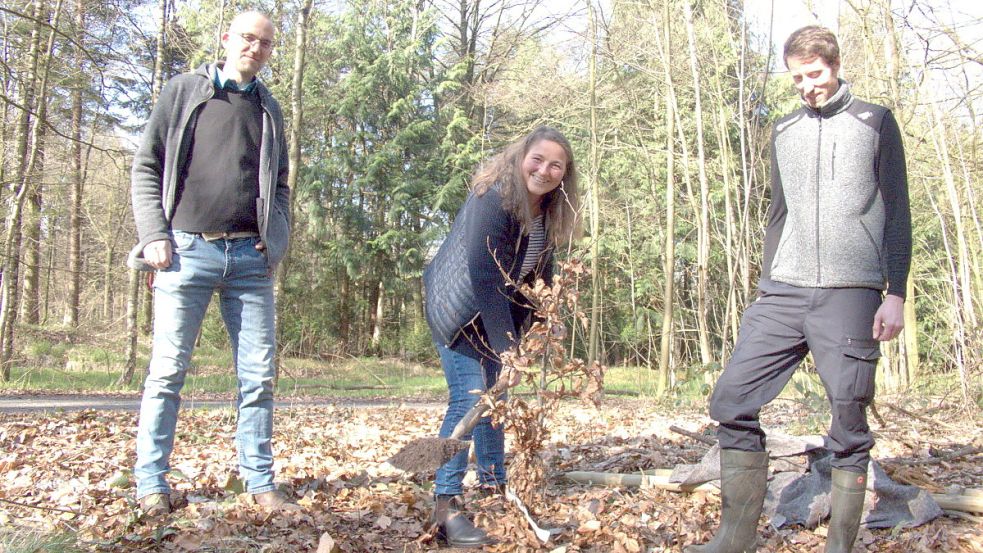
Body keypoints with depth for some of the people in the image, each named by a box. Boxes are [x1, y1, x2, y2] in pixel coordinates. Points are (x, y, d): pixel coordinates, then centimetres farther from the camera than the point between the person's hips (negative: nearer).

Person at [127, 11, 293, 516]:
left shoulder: (269, 110, 18)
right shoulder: (183, 91, 9)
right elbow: (146, 167, 6)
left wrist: (277, 242, 5)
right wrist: (155, 235, -6)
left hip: (250, 257, 3)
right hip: (188, 249, -3)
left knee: (258, 375, 2)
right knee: (168, 370, 0)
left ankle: (260, 484, 10)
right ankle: (151, 482, 11)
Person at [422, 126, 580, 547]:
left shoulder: (549, 212, -1)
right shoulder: (492, 199, -25)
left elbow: (539, 275, 6)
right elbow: (485, 276, -31)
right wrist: (506, 347, -34)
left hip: (497, 312, 8)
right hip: (458, 308, -8)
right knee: (468, 398, -15)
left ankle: (494, 487, 26)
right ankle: (446, 507, -12)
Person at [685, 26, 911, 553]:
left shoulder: (875, 122, 8)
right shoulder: (783, 132, 19)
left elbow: (897, 214, 4)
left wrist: (896, 293, -5)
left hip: (850, 293, -3)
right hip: (784, 292, 4)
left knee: (849, 422, -2)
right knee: (732, 400, -6)